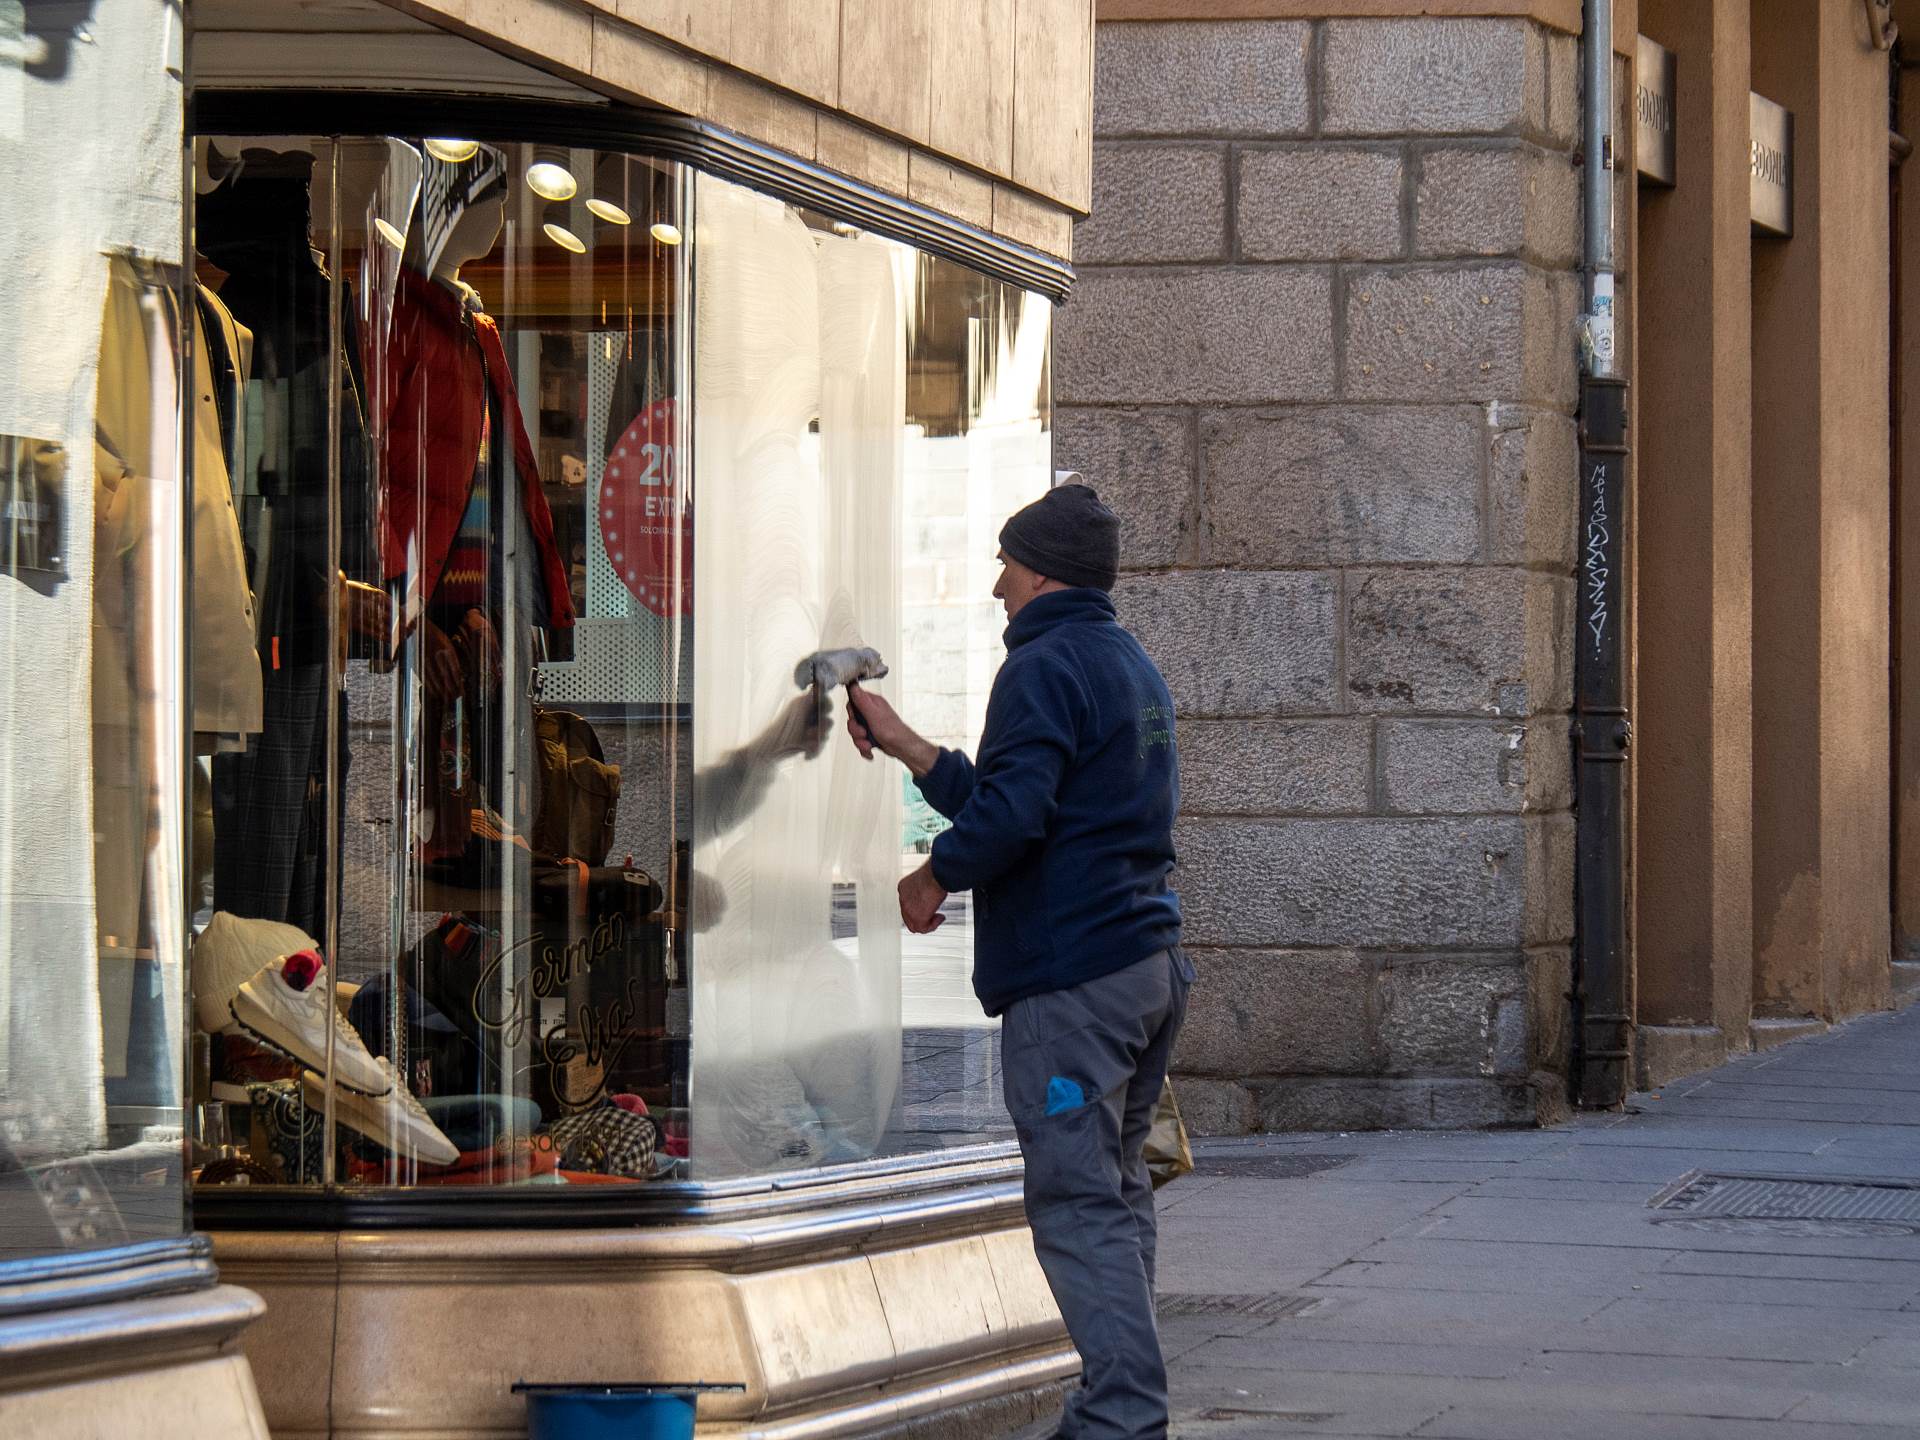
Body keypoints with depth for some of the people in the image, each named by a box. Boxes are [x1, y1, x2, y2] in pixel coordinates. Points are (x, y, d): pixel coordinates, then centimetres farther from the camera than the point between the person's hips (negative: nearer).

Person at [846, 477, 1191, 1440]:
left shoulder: (1044, 669, -10)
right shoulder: (1132, 667, 21)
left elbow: (1008, 814, -22)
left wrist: (933, 878, -6)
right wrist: (906, 747, 30)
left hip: (1069, 975, -10)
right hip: (1152, 963, 10)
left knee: (1078, 1203, -10)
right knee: (1116, 1192, 15)